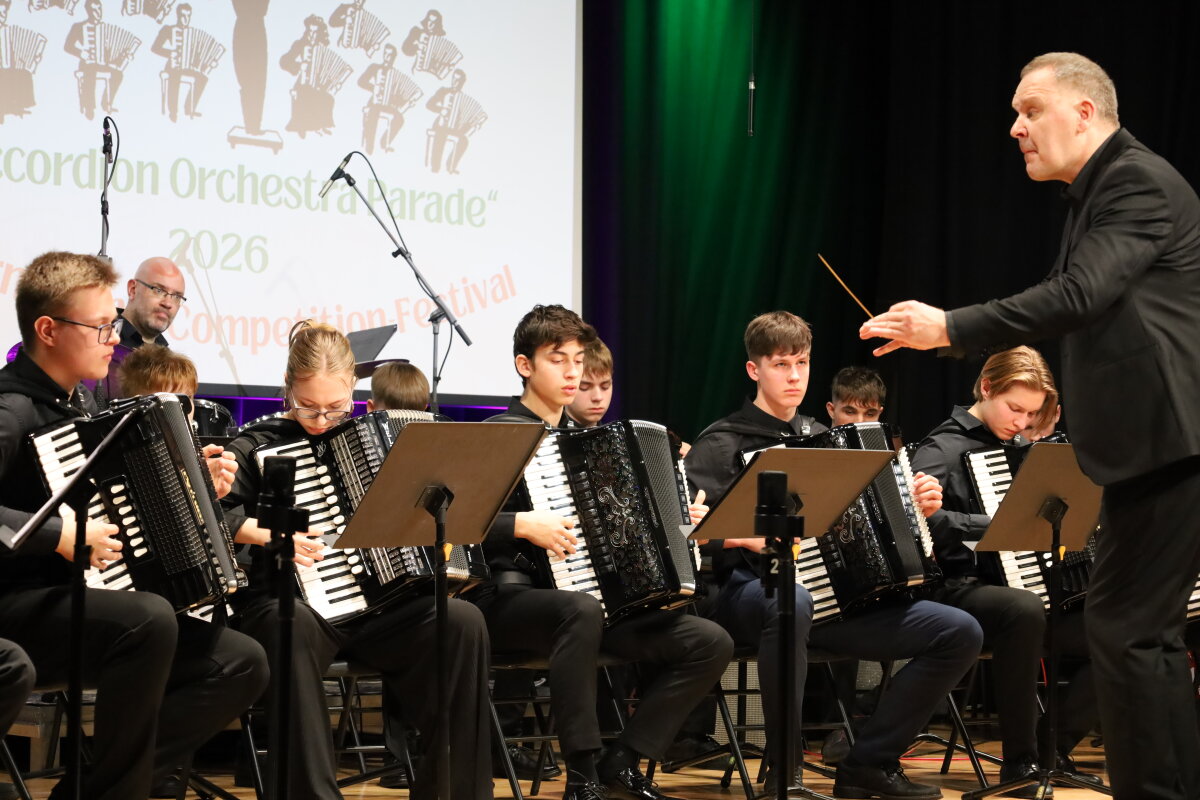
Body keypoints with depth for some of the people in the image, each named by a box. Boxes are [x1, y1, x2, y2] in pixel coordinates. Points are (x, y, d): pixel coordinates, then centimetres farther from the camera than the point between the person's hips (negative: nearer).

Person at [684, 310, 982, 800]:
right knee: (791, 602, -44)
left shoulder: (822, 439, 22)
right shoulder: (724, 443, 1)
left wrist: (916, 505, 9)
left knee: (960, 633, -10)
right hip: (753, 590, -6)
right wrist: (746, 537, -28)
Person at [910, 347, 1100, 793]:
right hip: (961, 589, -8)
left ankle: (1055, 750, 1)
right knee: (1024, 610, -40)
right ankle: (1019, 762, -30)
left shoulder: (1017, 449, 17)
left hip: (1020, 584, 8)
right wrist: (994, 525, -31)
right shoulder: (946, 446, -7)